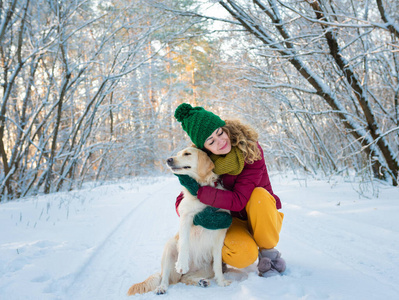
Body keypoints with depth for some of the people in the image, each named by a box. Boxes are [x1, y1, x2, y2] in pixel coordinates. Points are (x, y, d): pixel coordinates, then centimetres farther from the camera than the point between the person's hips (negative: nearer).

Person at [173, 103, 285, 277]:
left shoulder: (251, 150, -22)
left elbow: (239, 200, -30)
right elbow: (180, 203, -9)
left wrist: (198, 190, -33)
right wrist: (197, 217, -30)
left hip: (263, 219, 0)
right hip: (233, 222, 0)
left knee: (259, 194, -34)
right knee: (243, 256, -34)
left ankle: (268, 251, -11)